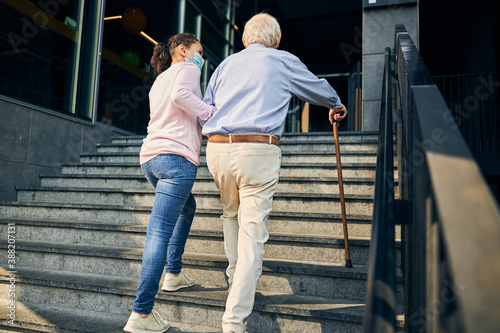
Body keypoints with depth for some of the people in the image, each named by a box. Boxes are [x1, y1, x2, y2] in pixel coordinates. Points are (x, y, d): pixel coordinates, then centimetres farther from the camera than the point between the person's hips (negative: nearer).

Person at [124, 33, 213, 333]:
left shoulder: (159, 81, 31)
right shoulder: (186, 68, 7)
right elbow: (181, 94, -16)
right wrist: (212, 114, -10)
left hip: (150, 156, 9)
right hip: (176, 155, -9)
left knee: (187, 208, 29)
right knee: (159, 233, -13)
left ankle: (174, 274, 29)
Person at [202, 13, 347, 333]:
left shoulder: (227, 63, 21)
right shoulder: (283, 61, 12)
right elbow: (319, 87, 27)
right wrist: (337, 106, 47)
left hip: (217, 148, 5)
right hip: (258, 151, -4)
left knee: (231, 215, 26)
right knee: (252, 233, -4)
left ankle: (235, 280, 32)